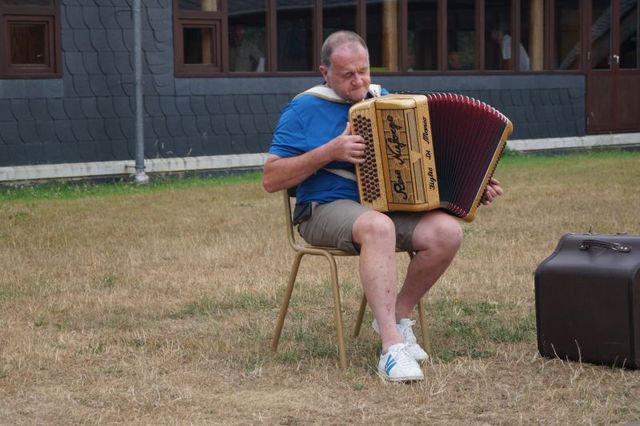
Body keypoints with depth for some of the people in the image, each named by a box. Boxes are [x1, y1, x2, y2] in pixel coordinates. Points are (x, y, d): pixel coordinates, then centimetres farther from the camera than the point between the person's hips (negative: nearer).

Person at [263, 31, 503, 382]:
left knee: (447, 232, -24)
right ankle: (392, 347, -42)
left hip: (390, 205, 5)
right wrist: (331, 151, -16)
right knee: (378, 227, -39)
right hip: (328, 208, -5)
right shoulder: (305, 109, -1)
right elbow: (271, 179, -6)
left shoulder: (384, 100, 15)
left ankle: (398, 314, -2)